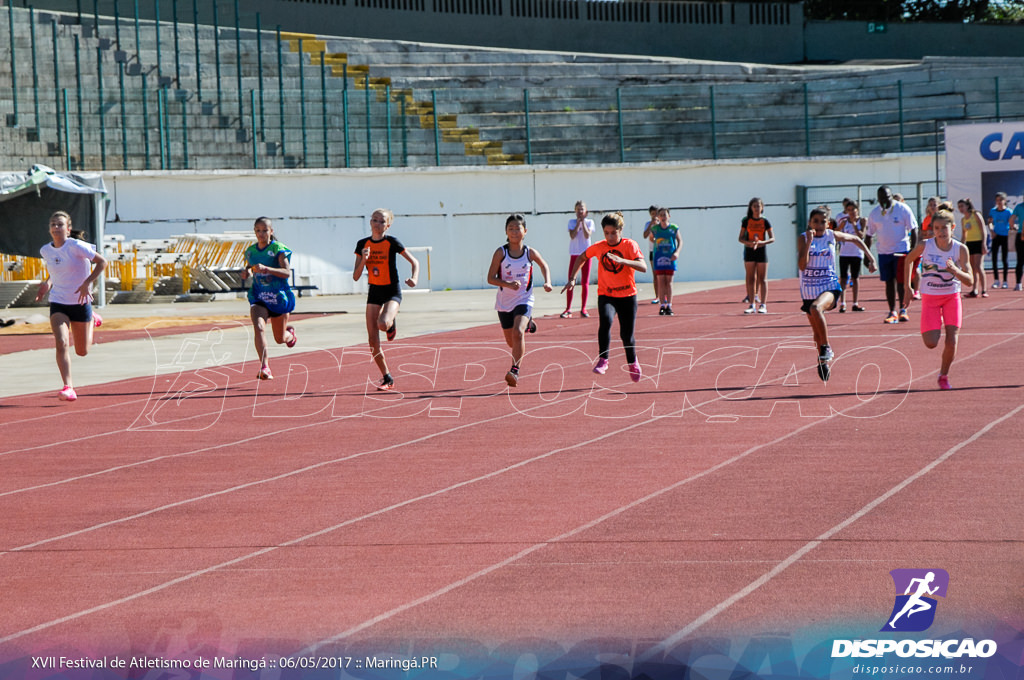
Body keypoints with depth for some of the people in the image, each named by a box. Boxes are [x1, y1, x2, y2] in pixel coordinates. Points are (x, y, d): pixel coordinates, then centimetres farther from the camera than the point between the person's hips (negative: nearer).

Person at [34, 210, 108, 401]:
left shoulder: (76, 246, -16)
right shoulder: (45, 251, 0)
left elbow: (102, 262, -12)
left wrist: (87, 283, -21)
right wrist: (48, 283, 1)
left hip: (80, 302, -2)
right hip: (58, 304, 2)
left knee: (82, 351, 13)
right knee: (62, 343, -21)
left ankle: (91, 321, 45)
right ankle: (68, 388, -20)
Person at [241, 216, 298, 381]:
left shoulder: (278, 249, -11)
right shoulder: (251, 251, 3)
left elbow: (287, 273, -24)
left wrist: (266, 268, -38)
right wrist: (247, 270, 1)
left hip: (279, 296, -2)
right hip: (259, 297, 2)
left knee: (280, 338, 12)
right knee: (259, 327, -27)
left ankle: (290, 334, 51)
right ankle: (264, 366, -32)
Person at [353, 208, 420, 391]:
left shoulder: (392, 242, -10)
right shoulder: (363, 244, 0)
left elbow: (414, 261, -3)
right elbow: (356, 277, 0)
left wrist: (414, 278, -23)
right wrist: (363, 260, -17)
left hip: (392, 291, -4)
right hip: (374, 292, 4)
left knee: (383, 324, -34)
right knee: (373, 339, -4)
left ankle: (391, 323, 6)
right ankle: (387, 379, 10)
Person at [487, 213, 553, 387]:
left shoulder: (530, 253, -5)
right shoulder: (500, 253, -9)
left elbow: (544, 266, 16)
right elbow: (490, 278, -9)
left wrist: (547, 282, -1)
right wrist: (508, 284, -25)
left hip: (524, 300, -2)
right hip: (504, 302, 2)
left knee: (518, 333, -27)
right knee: (511, 342, 15)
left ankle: (515, 370, -26)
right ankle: (527, 323, 52)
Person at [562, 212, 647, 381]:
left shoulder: (630, 245, -10)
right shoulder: (599, 247, -1)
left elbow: (643, 267, -24)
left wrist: (622, 260, -38)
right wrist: (572, 278, 11)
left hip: (627, 296, -1)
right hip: (606, 295, 1)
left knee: (626, 335, 4)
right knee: (606, 321, -30)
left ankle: (633, 364, 33)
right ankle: (603, 360, -29)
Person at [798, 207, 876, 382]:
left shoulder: (832, 236, 0)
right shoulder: (803, 238, -4)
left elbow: (856, 239, 19)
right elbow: (802, 265, -16)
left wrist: (870, 258, 17)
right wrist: (809, 242, -22)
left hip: (829, 287, -2)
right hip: (809, 290, 2)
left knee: (816, 308, -35)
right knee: (817, 332, 11)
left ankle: (826, 348, -23)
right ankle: (824, 363, 32)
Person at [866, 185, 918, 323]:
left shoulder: (903, 209, -5)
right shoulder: (874, 213, 5)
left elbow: (913, 230, -3)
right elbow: (869, 235, 13)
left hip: (901, 250, -3)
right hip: (883, 252, 3)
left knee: (901, 281, -7)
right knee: (889, 282, 4)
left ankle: (903, 310, 1)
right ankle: (892, 312, 8)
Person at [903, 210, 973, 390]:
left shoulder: (960, 249, -13)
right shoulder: (925, 246, -14)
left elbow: (969, 281, -15)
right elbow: (908, 260, 8)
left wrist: (955, 271, -34)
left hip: (952, 297, 0)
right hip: (930, 299, 0)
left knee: (951, 342, -11)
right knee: (931, 343, -10)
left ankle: (944, 375, 16)